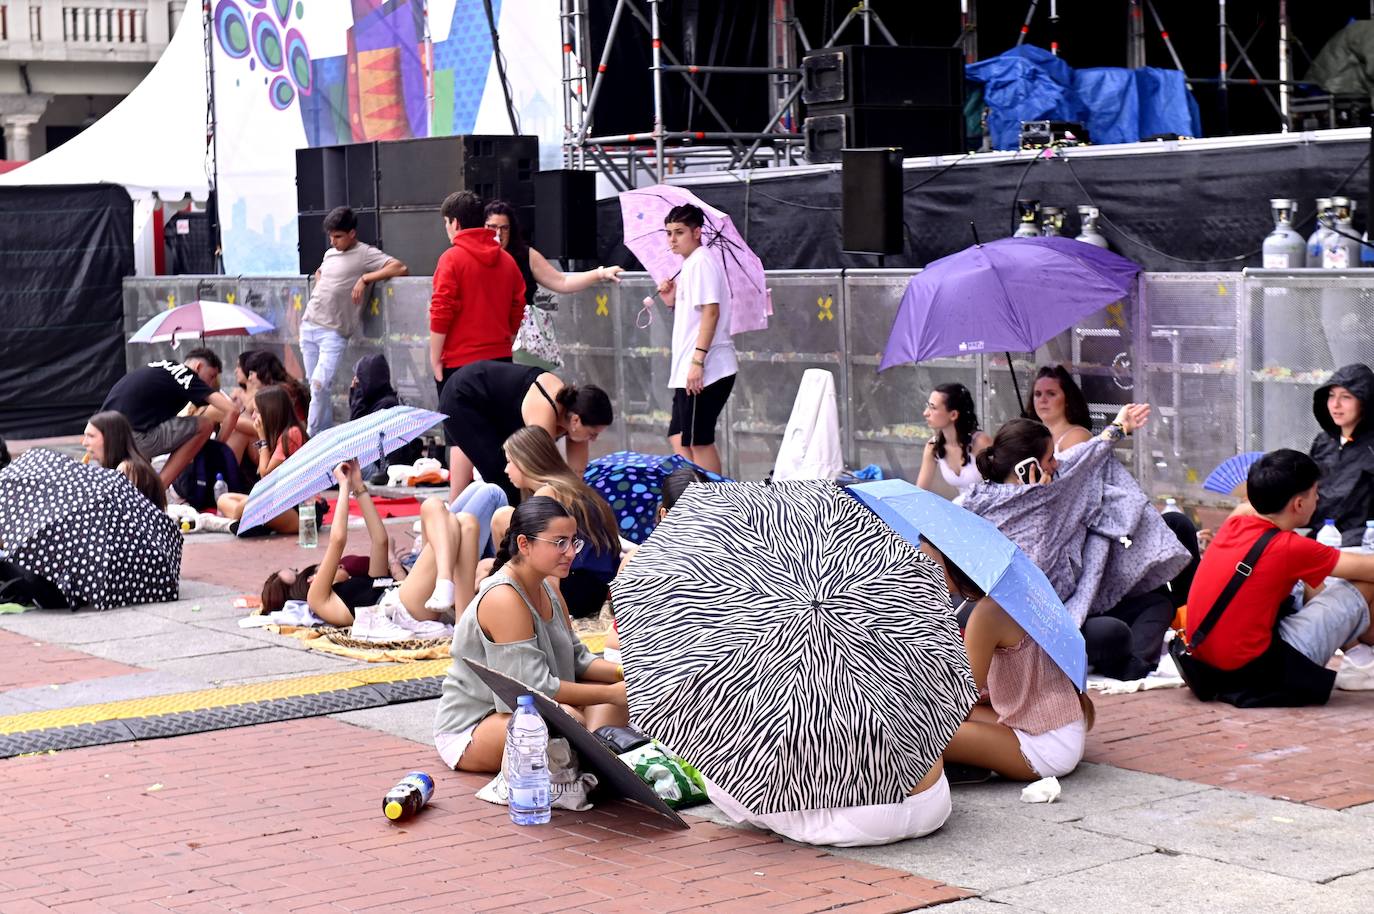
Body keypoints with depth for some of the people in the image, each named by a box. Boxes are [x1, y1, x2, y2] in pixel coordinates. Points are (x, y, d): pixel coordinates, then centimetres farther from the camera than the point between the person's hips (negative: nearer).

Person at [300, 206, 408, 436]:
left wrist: (365, 278, -17)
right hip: (309, 325, 7)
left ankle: (312, 436, -9)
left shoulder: (365, 254, -4)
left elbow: (400, 268, -16)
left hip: (334, 333, -7)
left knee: (319, 383, -17)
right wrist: (317, 281, 15)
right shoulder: (330, 254, 15)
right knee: (314, 385, 8)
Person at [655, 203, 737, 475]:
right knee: (679, 439, 12)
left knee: (699, 442, -6)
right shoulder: (688, 265, 20)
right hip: (686, 371, 10)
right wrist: (673, 301, 10)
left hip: (704, 371, -10)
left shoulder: (701, 261, -10)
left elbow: (711, 311, -20)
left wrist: (697, 361, -24)